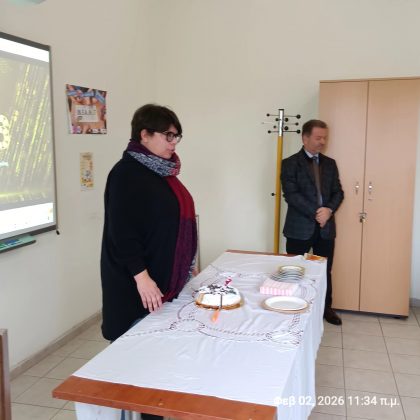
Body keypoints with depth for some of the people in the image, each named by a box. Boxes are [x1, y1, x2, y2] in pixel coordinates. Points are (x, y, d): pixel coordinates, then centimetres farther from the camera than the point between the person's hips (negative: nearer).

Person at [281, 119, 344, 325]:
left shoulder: (330, 163, 12)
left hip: (326, 227, 4)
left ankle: (326, 308, 29)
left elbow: (338, 192, 8)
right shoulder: (290, 163, -3)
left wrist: (328, 210, -12)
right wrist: (315, 213, -17)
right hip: (300, 228, -4)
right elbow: (291, 194, -13)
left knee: (325, 270, 13)